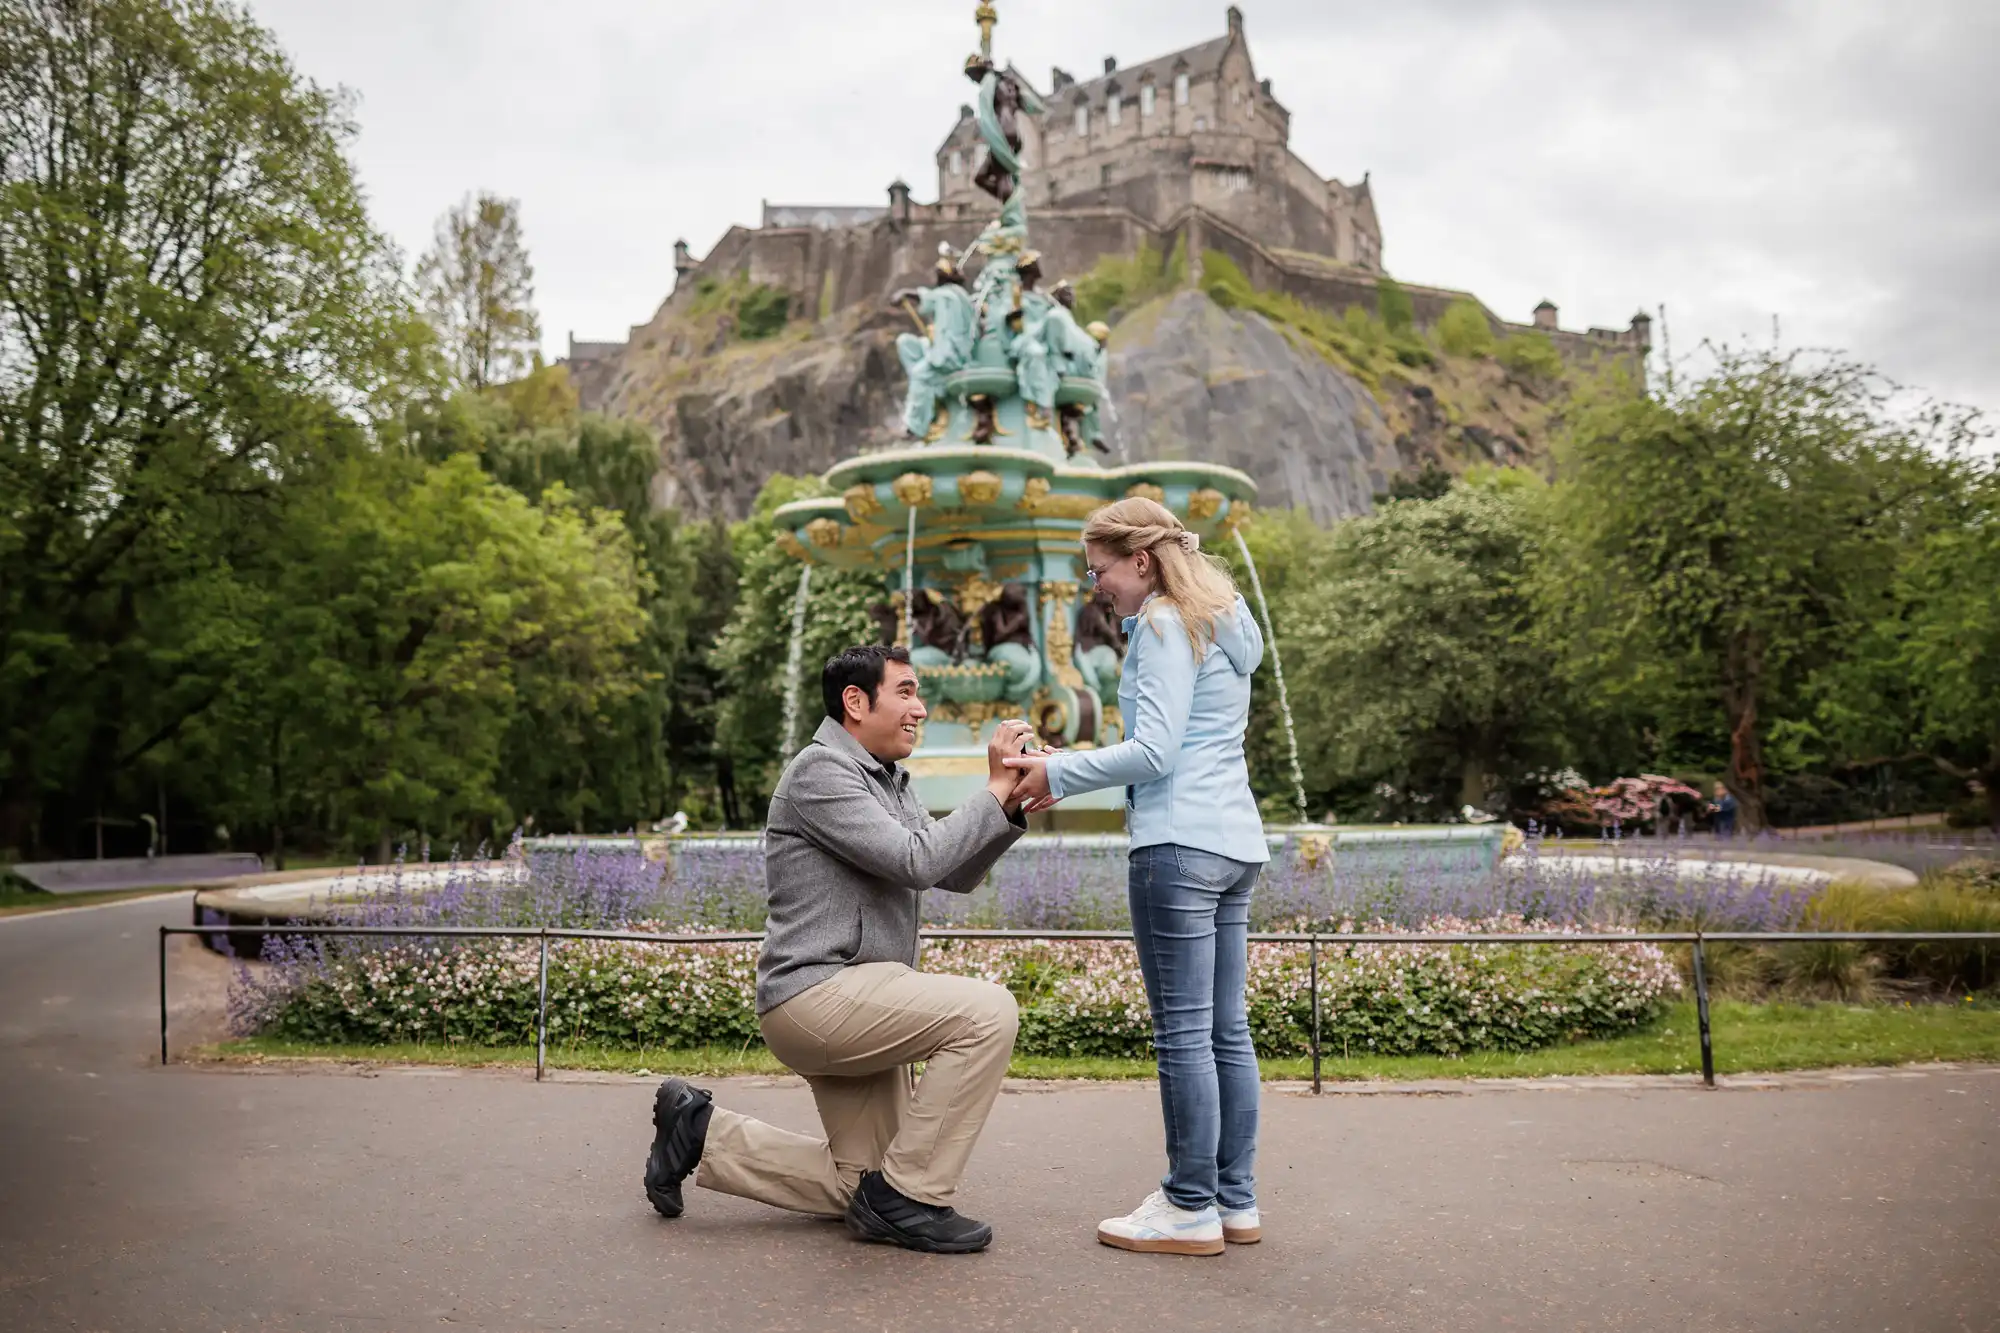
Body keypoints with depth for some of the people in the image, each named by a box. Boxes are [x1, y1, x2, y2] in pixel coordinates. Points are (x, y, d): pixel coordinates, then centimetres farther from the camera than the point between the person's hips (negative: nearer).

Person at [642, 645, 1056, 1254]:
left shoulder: (888, 781, 19)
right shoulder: (822, 770, -12)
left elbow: (957, 874, 12)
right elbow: (916, 861, -22)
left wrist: (1013, 812, -2)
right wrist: (994, 789, -16)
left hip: (851, 1008, 10)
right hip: (817, 993, -10)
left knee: (859, 1184, 13)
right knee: (987, 1011, -23)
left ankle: (702, 1131, 22)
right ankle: (908, 1198, -13)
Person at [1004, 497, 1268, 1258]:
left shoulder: (1165, 624, -7)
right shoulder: (1224, 627, 22)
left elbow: (1155, 749, -16)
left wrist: (1059, 775, -8)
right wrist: (1070, 771, 14)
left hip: (1181, 846, -10)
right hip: (1235, 844, 10)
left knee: (1183, 1032, -4)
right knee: (1226, 1030, 11)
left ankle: (1192, 1210, 3)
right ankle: (1236, 1201, 17)